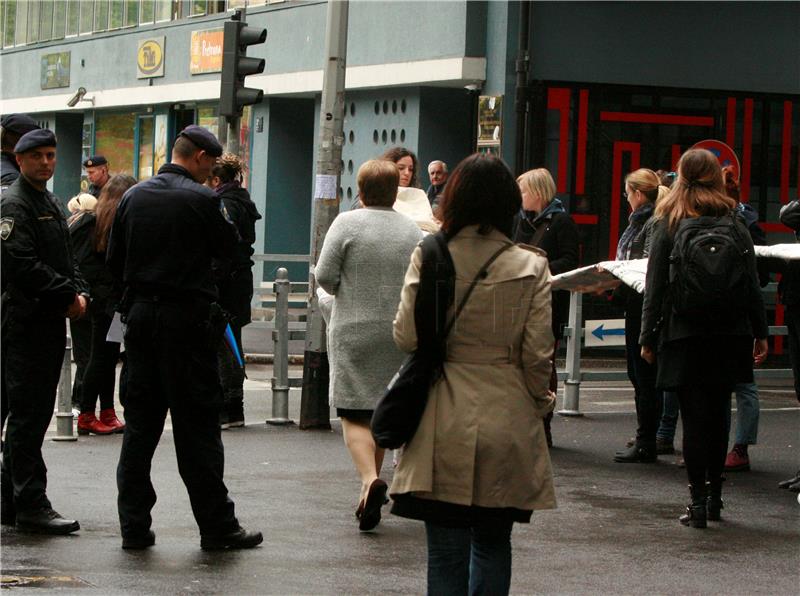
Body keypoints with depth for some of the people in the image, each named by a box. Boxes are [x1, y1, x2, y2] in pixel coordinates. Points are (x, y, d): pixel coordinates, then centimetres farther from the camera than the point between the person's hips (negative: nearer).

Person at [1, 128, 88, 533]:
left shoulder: (50, 204, 20)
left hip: (50, 324, 10)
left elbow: (65, 258, 23)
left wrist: (80, 293, 4)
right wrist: (68, 295, -16)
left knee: (33, 415, 13)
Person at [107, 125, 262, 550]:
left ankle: (134, 526, 9)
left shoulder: (134, 197, 5)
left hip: (140, 318, 5)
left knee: (139, 424, 9)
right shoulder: (201, 199, -11)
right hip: (187, 320, -5)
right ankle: (216, 526, 4)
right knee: (197, 427, 0)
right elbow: (228, 246, 0)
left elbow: (114, 259, 9)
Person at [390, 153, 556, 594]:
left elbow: (406, 338, -6)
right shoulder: (530, 266, -5)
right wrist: (541, 401, 12)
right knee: (493, 542, 16)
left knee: (446, 550, 5)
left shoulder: (428, 258, -6)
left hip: (445, 426, -1)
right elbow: (537, 355, -5)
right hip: (507, 420, 1)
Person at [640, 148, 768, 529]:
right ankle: (714, 495, 20)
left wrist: (648, 337, 3)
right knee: (718, 415, 14)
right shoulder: (735, 225, 3)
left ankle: (698, 501, -3)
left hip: (685, 337, -3)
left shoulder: (667, 226, -4)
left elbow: (655, 287, -3)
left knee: (694, 417, 0)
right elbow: (752, 283, 5)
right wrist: (760, 333, 12)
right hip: (729, 336, 3)